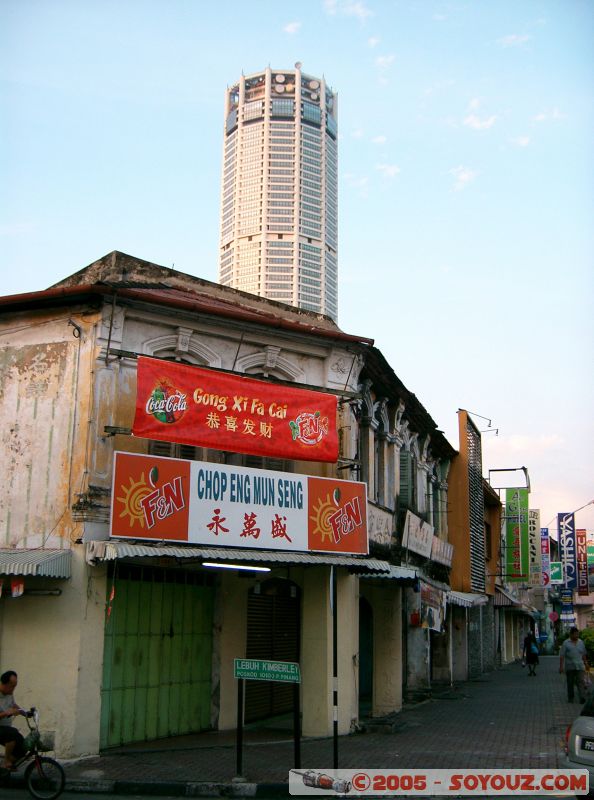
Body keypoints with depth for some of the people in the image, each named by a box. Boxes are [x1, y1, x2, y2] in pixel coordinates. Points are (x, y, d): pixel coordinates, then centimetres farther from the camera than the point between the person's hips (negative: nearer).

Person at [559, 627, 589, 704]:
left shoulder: (581, 642, 8)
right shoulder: (566, 643, -3)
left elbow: (584, 654, 17)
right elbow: (561, 656, -5)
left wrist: (585, 663, 16)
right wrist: (561, 666, -10)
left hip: (580, 666, 1)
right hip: (569, 667, -1)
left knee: (580, 681, -10)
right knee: (570, 683, 8)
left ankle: (582, 697, -18)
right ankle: (570, 698, 19)